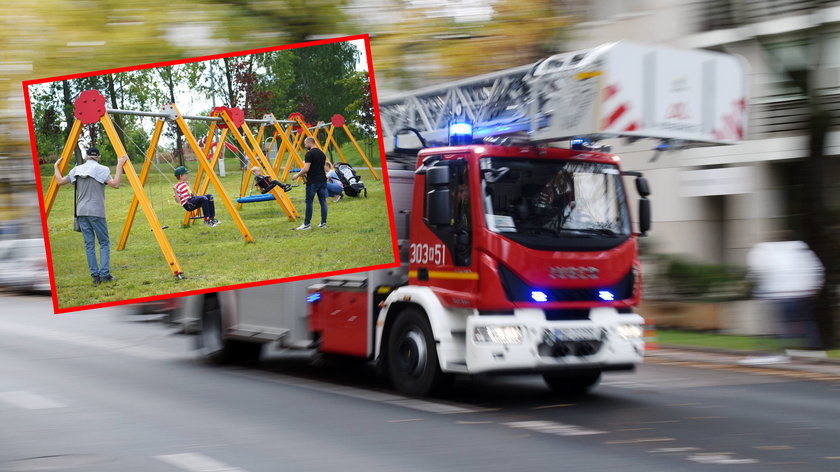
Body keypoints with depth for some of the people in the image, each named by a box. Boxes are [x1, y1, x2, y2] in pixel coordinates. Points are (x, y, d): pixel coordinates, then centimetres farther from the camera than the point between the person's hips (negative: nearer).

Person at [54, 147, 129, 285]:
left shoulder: (77, 170, 8)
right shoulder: (101, 170, -6)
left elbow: (60, 181, 16)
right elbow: (115, 184, -17)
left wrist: (56, 167, 31)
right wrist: (119, 166, -12)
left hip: (81, 212, 4)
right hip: (96, 212, -4)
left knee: (89, 244, 6)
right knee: (104, 243, 3)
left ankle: (95, 275, 2)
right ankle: (104, 274, -7)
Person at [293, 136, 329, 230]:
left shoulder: (310, 153, -12)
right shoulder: (322, 153, 12)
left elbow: (306, 169, -19)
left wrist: (298, 175, -3)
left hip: (312, 182, -7)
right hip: (322, 180, 7)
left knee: (309, 202, -1)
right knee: (323, 201, 6)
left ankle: (306, 224, 1)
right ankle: (323, 223, 6)